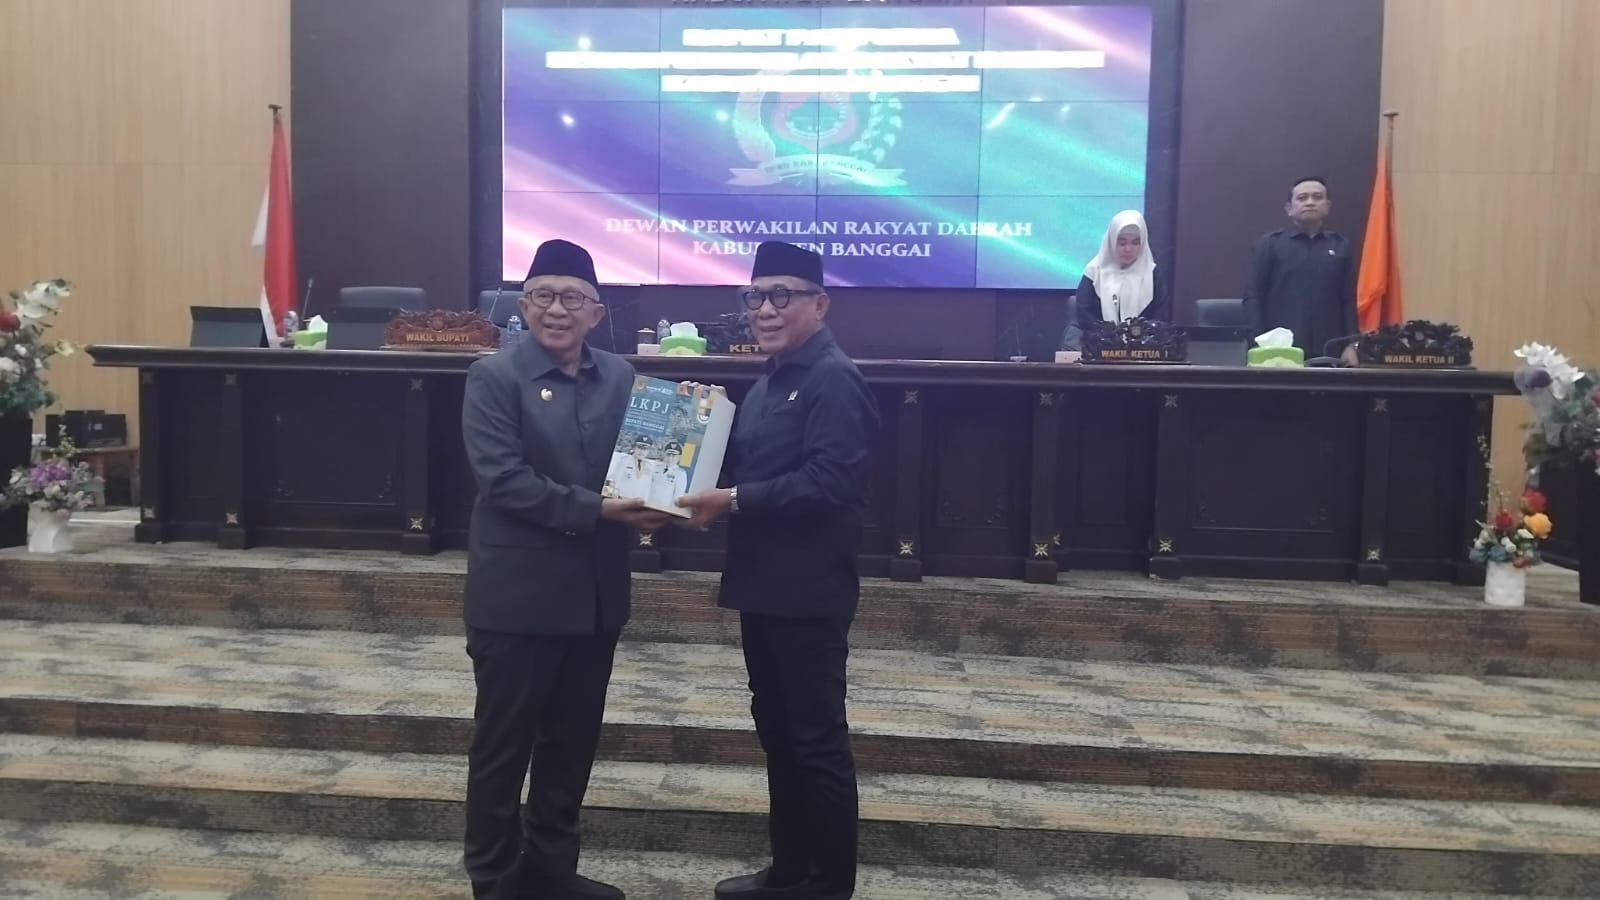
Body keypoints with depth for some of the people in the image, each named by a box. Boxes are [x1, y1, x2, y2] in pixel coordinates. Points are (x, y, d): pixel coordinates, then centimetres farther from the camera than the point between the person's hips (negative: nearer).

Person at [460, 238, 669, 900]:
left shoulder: (620, 377, 8)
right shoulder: (493, 379, -6)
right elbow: (502, 479, -17)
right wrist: (595, 510, -21)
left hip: (595, 593, 5)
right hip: (518, 593, -5)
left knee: (573, 740, 16)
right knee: (504, 743, 8)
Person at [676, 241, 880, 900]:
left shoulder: (833, 379, -13)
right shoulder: (770, 381, 15)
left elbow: (829, 480, -24)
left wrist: (733, 500, -22)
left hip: (808, 591, -9)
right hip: (764, 585, 9)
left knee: (818, 740, 2)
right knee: (777, 732, 17)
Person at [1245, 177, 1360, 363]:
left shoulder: (1340, 247, 12)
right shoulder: (1269, 244, 4)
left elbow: (1349, 301, 11)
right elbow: (1252, 296, 0)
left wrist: (1351, 345, 3)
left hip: (1329, 352, 3)